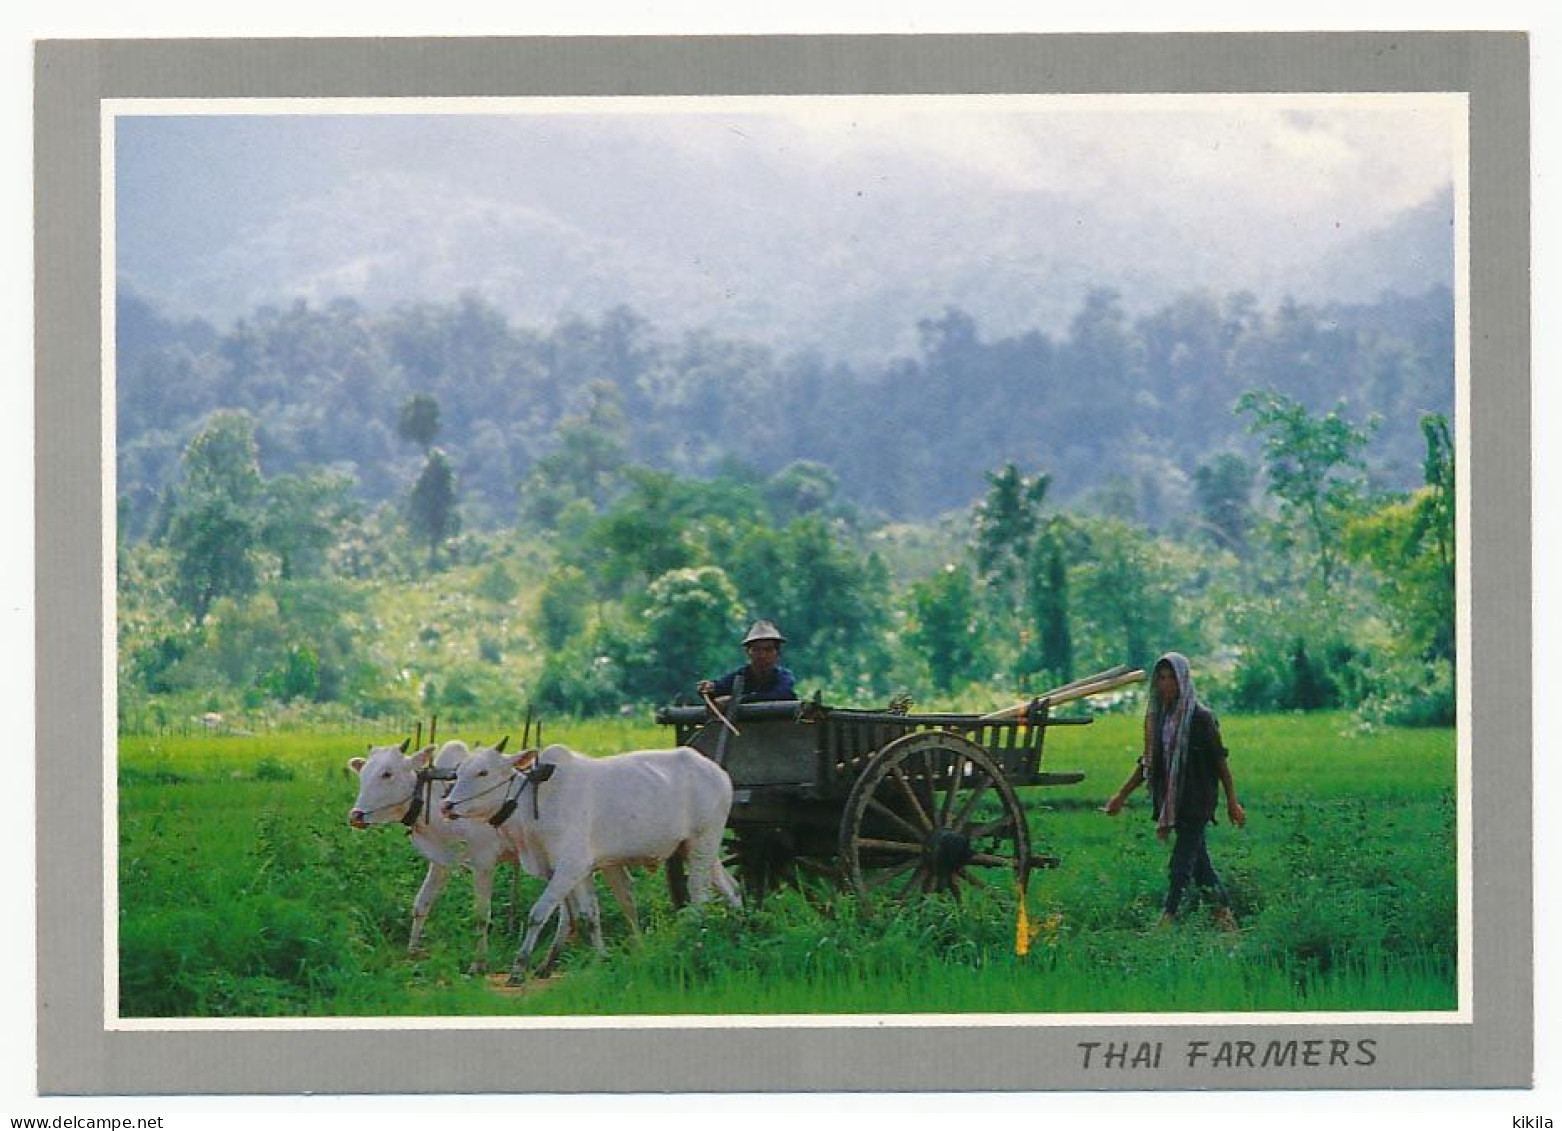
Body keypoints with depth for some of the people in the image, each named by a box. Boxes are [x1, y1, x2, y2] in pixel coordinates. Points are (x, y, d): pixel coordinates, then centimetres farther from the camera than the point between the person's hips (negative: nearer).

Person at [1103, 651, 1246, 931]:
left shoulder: (1201, 717, -10)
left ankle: (1166, 921, -8)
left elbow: (1220, 761, -6)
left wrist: (1232, 802, -5)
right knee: (1199, 861, 12)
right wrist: (1122, 795, 11)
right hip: (1172, 801, 6)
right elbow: (1147, 763, 15)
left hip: (1197, 802, -6)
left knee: (1181, 863, -8)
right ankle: (1225, 910, 22)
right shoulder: (1157, 716, 8)